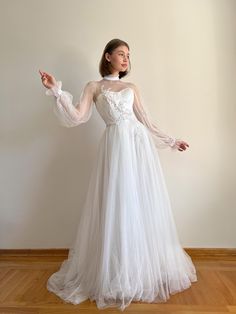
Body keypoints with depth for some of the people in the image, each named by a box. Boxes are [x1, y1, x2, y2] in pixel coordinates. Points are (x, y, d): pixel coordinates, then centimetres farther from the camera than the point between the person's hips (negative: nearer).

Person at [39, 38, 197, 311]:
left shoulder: (132, 88, 21)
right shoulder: (93, 87, 12)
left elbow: (147, 121, 19)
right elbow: (77, 117, -1)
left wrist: (171, 141, 21)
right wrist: (56, 91, -10)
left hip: (140, 143, 4)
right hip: (116, 145, -3)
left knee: (145, 205, 5)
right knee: (117, 205, -3)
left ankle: (149, 267, 24)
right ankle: (117, 273, 16)